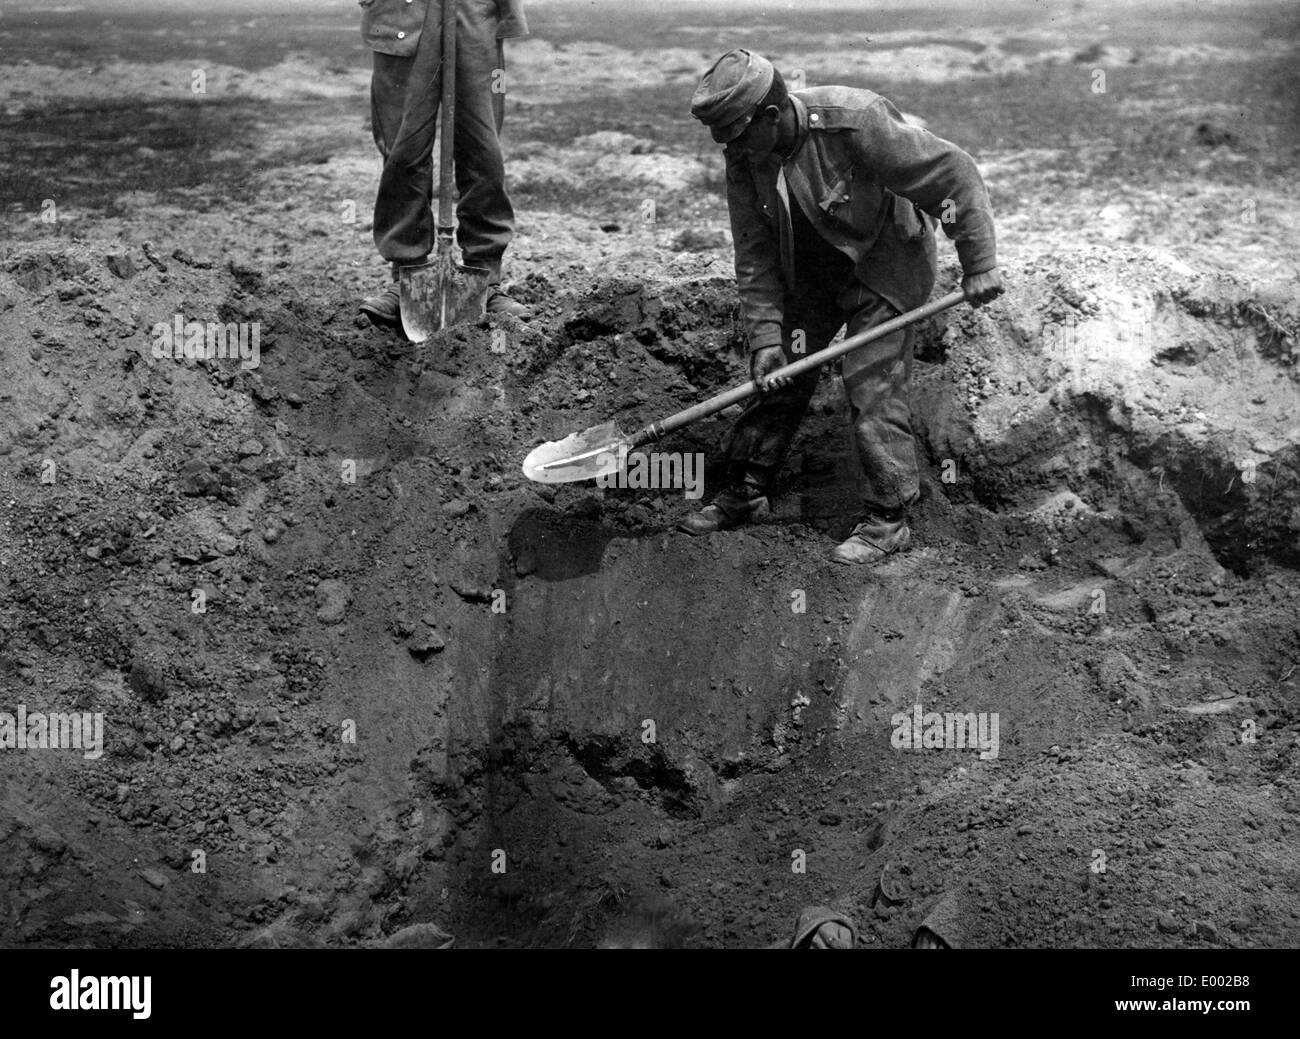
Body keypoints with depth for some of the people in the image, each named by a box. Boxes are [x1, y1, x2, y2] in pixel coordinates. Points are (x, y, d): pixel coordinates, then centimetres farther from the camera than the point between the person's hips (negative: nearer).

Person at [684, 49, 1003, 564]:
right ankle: (743, 493, 23)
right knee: (776, 378, 7)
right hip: (809, 268, 6)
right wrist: (764, 336, -13)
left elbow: (953, 175, -23)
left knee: (874, 387, -11)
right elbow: (755, 255, -6)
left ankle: (887, 519, 1)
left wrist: (978, 264, -19)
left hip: (884, 266, -6)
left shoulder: (856, 122, -32)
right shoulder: (745, 157, -13)